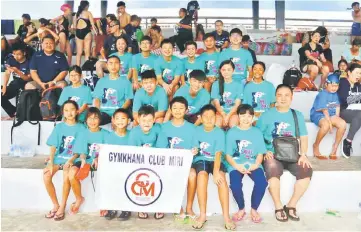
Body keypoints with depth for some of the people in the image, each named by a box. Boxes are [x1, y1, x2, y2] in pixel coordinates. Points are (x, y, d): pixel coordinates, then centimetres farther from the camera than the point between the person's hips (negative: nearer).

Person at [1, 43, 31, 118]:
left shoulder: (29, 63, -13)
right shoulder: (11, 60, 0)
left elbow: (28, 79, -16)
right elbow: (7, 73, -6)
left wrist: (17, 71, -32)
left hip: (26, 85, -5)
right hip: (15, 84, 5)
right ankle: (14, 113, 1)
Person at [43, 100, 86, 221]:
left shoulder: (81, 128, 1)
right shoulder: (59, 127, 8)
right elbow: (53, 147, 4)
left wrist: (70, 160, -18)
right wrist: (51, 162, -10)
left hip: (72, 159, -3)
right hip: (58, 158, 3)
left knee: (66, 177, -32)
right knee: (46, 175, -24)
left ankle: (62, 206, -9)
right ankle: (55, 205, -4)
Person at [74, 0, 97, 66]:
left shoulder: (77, 13, 14)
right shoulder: (88, 13, 2)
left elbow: (74, 25, 14)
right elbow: (92, 24, -4)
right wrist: (95, 31, 4)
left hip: (78, 33, 5)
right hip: (86, 32, -5)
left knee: (79, 52, 9)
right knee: (87, 52, 0)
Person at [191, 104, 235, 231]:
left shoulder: (219, 132, -4)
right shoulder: (197, 131, 3)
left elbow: (218, 153, -14)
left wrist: (216, 171, -28)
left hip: (215, 160, 0)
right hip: (201, 160, 1)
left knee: (221, 177, -31)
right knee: (202, 175, -33)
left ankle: (226, 216, -26)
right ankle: (203, 214, -25)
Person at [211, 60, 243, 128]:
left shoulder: (238, 85, 5)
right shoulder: (216, 84, 6)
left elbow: (237, 104, -2)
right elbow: (216, 103, 0)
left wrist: (228, 116, -16)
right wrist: (224, 115, -16)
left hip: (233, 111, 0)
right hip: (220, 111, 1)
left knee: (233, 123, -30)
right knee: (217, 123, -29)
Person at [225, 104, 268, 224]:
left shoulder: (257, 132, 11)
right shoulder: (231, 132, 7)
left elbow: (260, 153, 6)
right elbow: (228, 155, 2)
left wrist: (256, 164, -14)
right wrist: (237, 166, -15)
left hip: (253, 164, 1)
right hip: (236, 165, -1)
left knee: (262, 182, -27)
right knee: (235, 185, -29)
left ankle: (254, 209, 1)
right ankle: (241, 209, 4)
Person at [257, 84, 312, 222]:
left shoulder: (298, 115, 10)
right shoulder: (267, 115, 2)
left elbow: (303, 137, 9)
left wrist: (303, 155, -6)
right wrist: (264, 152, -13)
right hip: (272, 154, -3)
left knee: (306, 171, -23)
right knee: (273, 169, -34)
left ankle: (291, 206, -4)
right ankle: (278, 207, -13)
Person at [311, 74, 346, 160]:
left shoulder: (336, 94, 7)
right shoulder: (322, 94, -15)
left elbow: (337, 107, 8)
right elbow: (325, 111, -18)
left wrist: (336, 120, -5)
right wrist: (330, 124, -19)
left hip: (331, 115, 7)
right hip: (318, 115, -7)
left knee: (343, 124, -20)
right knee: (326, 125, -37)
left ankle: (335, 148, -5)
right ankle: (316, 146, -12)